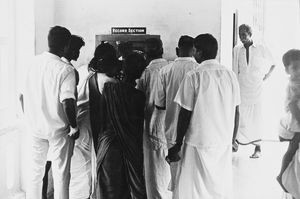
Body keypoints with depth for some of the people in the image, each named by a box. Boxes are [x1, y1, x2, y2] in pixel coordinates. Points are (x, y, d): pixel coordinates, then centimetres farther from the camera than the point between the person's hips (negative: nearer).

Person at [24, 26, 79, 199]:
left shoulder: (34, 63, -1)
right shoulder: (66, 69, -18)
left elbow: (24, 95, 8)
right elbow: (67, 102, -22)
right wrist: (74, 127, -11)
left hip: (36, 126, 5)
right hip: (58, 129, -5)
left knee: (36, 170, 19)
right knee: (61, 175, 7)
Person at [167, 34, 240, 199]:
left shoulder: (194, 76, -12)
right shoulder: (230, 75, 2)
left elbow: (185, 114, -11)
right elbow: (236, 113, 7)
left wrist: (178, 145, -1)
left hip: (199, 143, -5)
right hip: (224, 144, 5)